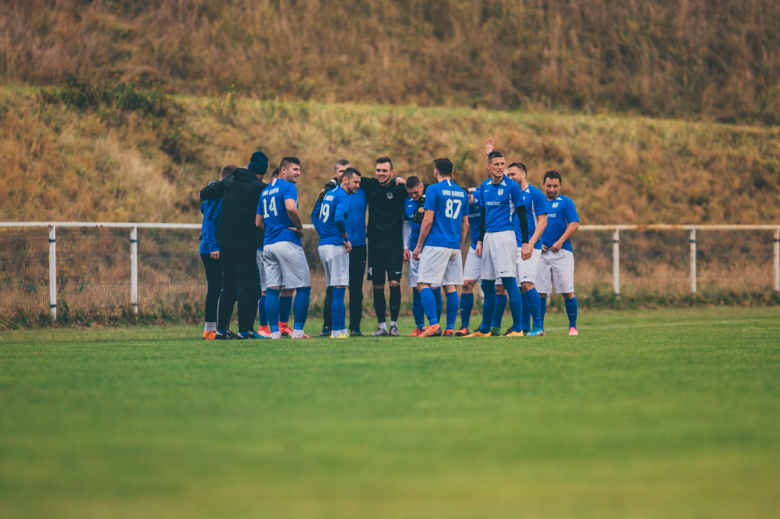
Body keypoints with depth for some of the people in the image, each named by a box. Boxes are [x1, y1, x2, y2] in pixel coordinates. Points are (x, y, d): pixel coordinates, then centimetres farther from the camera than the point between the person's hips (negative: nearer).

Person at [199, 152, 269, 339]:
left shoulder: (229, 181, 8)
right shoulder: (259, 187, -9)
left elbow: (204, 194, 13)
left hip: (225, 242, 6)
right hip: (245, 244, -6)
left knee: (228, 287, 13)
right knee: (246, 287, -2)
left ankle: (221, 329, 13)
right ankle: (244, 330, -6)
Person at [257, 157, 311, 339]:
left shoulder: (265, 191, 18)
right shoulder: (288, 187, -7)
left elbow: (258, 222, 18)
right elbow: (291, 208, -26)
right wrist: (300, 228, -12)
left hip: (268, 244, 8)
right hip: (287, 242, -8)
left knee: (273, 289, 5)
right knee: (303, 288, 0)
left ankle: (275, 331, 1)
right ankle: (297, 331, -5)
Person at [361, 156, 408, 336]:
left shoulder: (399, 187, -3)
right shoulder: (370, 185, 4)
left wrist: (405, 183, -15)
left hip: (394, 242, -3)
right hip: (374, 242, 3)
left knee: (395, 282, -10)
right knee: (377, 285, 4)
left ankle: (394, 324, 1)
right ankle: (382, 326, 11)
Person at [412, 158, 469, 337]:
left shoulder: (434, 190, -5)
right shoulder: (462, 193, 13)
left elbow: (428, 221, -9)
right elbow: (465, 225, 16)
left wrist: (419, 246, -2)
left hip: (436, 246, -6)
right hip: (454, 247, 6)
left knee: (423, 284, -5)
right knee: (451, 287, 7)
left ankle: (434, 324, -18)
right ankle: (450, 329, 4)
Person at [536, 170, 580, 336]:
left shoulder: (566, 202, 4)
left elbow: (574, 224, -5)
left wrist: (560, 241, -14)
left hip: (562, 252, -3)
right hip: (541, 252, 3)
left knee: (567, 291, -5)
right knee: (540, 291, -1)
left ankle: (573, 326, 3)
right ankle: (539, 326, 5)